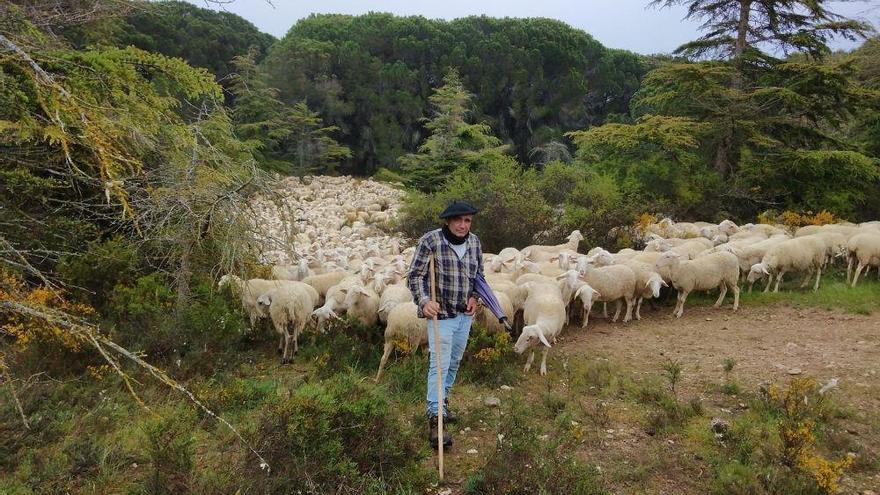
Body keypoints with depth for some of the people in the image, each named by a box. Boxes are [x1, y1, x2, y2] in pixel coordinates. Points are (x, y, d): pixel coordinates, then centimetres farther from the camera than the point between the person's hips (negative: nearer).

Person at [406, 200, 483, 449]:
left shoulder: (475, 242, 2)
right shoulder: (430, 240, -15)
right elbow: (415, 275, -12)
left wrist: (474, 297, 1)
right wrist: (424, 301, -26)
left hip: (465, 314, 6)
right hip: (441, 313, -6)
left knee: (454, 362, 18)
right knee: (440, 365, -8)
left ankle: (442, 401, 38)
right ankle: (435, 418, -3)